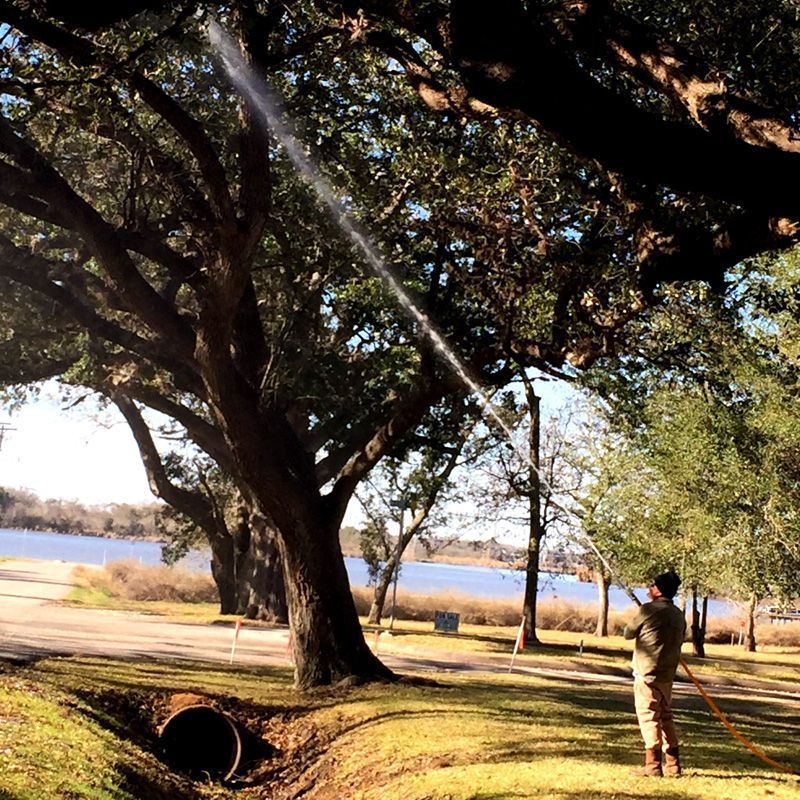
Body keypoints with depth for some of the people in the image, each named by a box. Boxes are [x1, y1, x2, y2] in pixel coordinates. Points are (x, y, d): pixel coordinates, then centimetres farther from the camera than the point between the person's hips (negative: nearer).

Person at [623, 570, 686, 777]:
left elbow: (628, 633, -1)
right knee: (665, 717, 15)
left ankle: (652, 766, -4)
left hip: (647, 674, -7)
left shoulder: (649, 610, -12)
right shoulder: (679, 615, 9)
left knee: (648, 717, -3)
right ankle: (673, 765, 18)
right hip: (667, 675, 7)